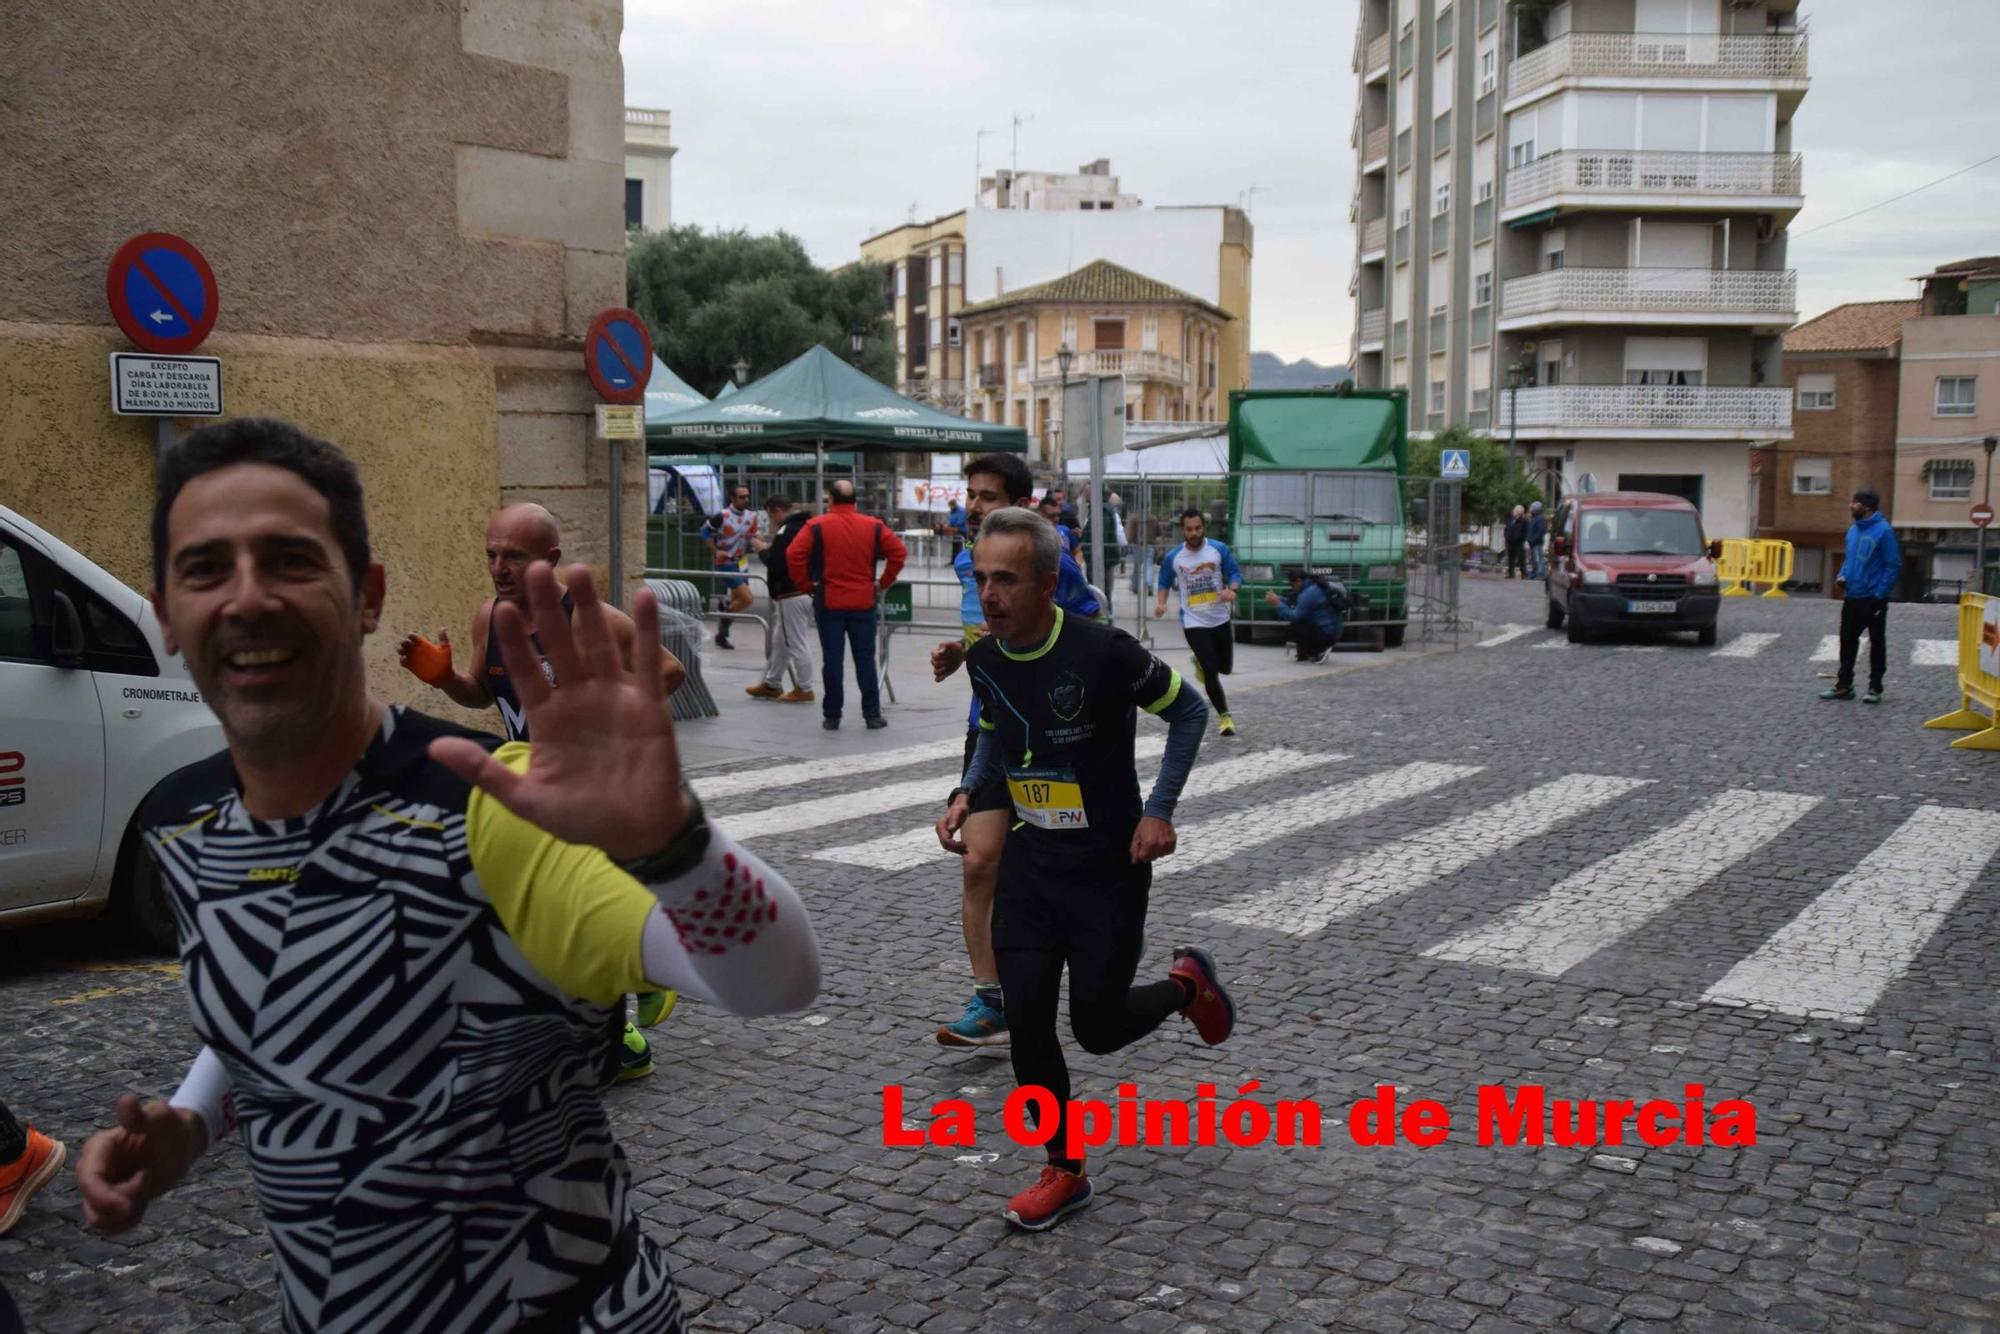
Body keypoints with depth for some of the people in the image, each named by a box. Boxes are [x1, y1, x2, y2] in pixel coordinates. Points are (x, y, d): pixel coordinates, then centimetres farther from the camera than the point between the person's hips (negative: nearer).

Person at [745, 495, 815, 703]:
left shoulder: (786, 531, -19)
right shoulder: (805, 527, 12)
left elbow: (774, 564, -22)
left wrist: (763, 550, -4)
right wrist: (771, 549, 12)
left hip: (791, 596, -10)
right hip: (806, 591, 10)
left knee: (797, 643, -2)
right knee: (779, 641, 19)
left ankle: (804, 689, 4)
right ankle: (771, 684, 28)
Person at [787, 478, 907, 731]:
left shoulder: (816, 526, -5)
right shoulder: (873, 526, 1)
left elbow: (794, 555, -13)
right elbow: (899, 552, -2)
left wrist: (805, 585, -2)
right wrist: (883, 582, 5)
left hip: (828, 603, -1)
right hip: (863, 603, 1)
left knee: (832, 659, 4)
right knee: (865, 659, 7)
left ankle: (831, 715, 7)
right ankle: (872, 714, 7)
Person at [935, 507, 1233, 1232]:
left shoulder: (1102, 651, -22)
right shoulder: (984, 658, -3)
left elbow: (1188, 712, -9)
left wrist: (1158, 811, -15)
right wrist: (967, 793, 1)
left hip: (1109, 866, -5)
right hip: (1030, 863, 5)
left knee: (1097, 1026, 2)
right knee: (1026, 1022, 2)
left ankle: (1186, 983, 34)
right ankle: (1065, 1172, 21)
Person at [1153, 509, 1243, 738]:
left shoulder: (1218, 549, -7)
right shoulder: (1172, 557, -6)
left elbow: (1235, 574, -4)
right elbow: (1164, 582, 8)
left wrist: (1232, 590, -25)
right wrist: (1161, 602, -10)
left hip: (1220, 619, 2)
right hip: (1194, 622, -2)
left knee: (1225, 667, 14)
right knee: (1211, 672, -8)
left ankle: (1200, 663, 48)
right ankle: (1224, 716, 8)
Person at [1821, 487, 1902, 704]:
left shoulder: (1883, 531, -14)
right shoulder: (1853, 529, 8)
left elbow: (1894, 565, -15)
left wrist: (1880, 594, -19)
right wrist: (1842, 575, 1)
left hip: (1873, 598, -7)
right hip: (1852, 597, 7)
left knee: (1877, 643, 6)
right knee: (1847, 641, 10)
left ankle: (1875, 688, 13)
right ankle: (1844, 685, 18)